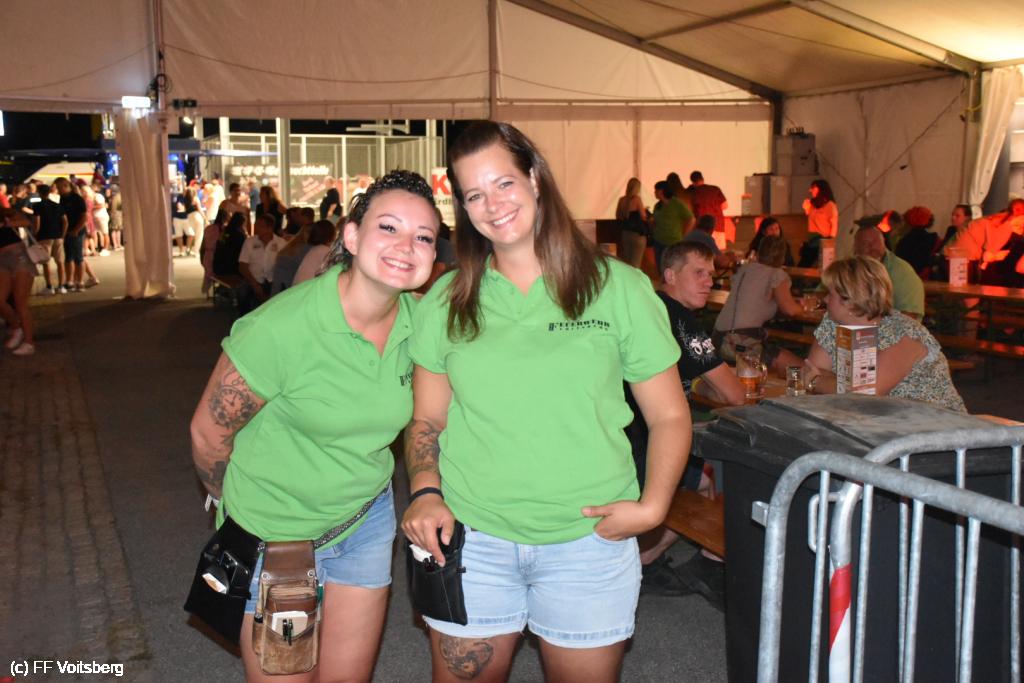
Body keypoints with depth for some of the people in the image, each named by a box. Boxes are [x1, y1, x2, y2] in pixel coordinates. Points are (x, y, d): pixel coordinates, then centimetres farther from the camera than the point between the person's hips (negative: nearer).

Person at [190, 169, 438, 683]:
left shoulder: (417, 322, -9)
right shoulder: (283, 328, -28)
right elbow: (209, 431, -15)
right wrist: (240, 504, 1)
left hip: (366, 520, 5)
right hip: (275, 532, -4)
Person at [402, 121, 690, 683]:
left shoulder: (620, 288, -3)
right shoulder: (444, 302, 3)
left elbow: (669, 415, 1)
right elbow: (427, 419, 9)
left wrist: (652, 505, -12)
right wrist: (424, 493, -8)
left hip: (589, 539, -1)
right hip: (470, 537, 2)